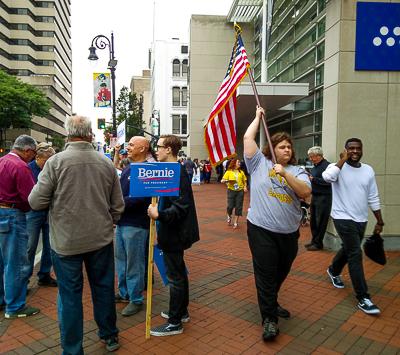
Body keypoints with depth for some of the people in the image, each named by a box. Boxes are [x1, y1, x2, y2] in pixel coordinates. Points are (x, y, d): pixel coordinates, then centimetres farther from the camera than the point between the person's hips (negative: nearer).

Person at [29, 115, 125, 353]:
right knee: (103, 288, 17)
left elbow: (36, 202, -10)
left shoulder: (56, 161, -12)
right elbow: (118, 206, 2)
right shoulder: (107, 162, -3)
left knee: (70, 295, 10)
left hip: (66, 242, -2)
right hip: (101, 239, 3)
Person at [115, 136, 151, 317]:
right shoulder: (127, 168, 12)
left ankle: (136, 300, 19)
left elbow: (140, 198, -25)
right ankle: (124, 293, 37)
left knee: (134, 263, 4)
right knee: (120, 259, 20)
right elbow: (118, 190, 21)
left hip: (135, 224, -9)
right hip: (121, 222, 9)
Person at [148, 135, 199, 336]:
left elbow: (180, 208, -27)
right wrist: (158, 212, 15)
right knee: (179, 273, 20)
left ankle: (175, 323, 16)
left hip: (174, 234, -10)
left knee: (175, 276, 2)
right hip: (175, 232, 10)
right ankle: (181, 312, 37)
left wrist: (159, 215, -37)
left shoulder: (177, 173, -21)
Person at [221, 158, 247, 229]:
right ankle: (229, 217, 30)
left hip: (240, 191, 2)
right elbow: (222, 180, -4)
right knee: (230, 206, -4)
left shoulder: (241, 172, 8)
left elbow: (244, 180, 13)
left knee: (238, 207, 1)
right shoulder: (229, 172, 0)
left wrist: (245, 187, -3)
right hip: (231, 190, -2)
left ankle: (235, 222, 13)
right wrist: (226, 181, -24)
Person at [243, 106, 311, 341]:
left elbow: (306, 193, -12)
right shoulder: (259, 163, 1)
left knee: (282, 272, 19)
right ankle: (269, 318, 11)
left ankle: (271, 303, 43)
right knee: (265, 273, -2)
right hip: (262, 230, -3)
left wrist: (285, 173, -22)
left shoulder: (297, 171, 4)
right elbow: (248, 138, -2)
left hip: (289, 232, 4)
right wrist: (258, 117, 8)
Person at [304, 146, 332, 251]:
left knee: (320, 222, -1)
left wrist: (313, 179, -21)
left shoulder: (326, 165, -14)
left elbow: (327, 182, -24)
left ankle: (318, 243, 9)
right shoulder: (315, 166, 16)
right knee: (313, 221, 14)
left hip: (323, 198, -9)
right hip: (314, 196, 9)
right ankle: (314, 240, 26)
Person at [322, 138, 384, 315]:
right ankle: (363, 298, -1)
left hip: (361, 220, 6)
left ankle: (333, 271, 49)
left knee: (348, 249, 21)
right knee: (355, 254, -9)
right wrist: (343, 160, -24)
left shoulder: (368, 170, 4)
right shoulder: (337, 167, -11)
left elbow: (373, 198, 9)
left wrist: (380, 222, 10)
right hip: (343, 218, -6)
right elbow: (327, 177, -36)